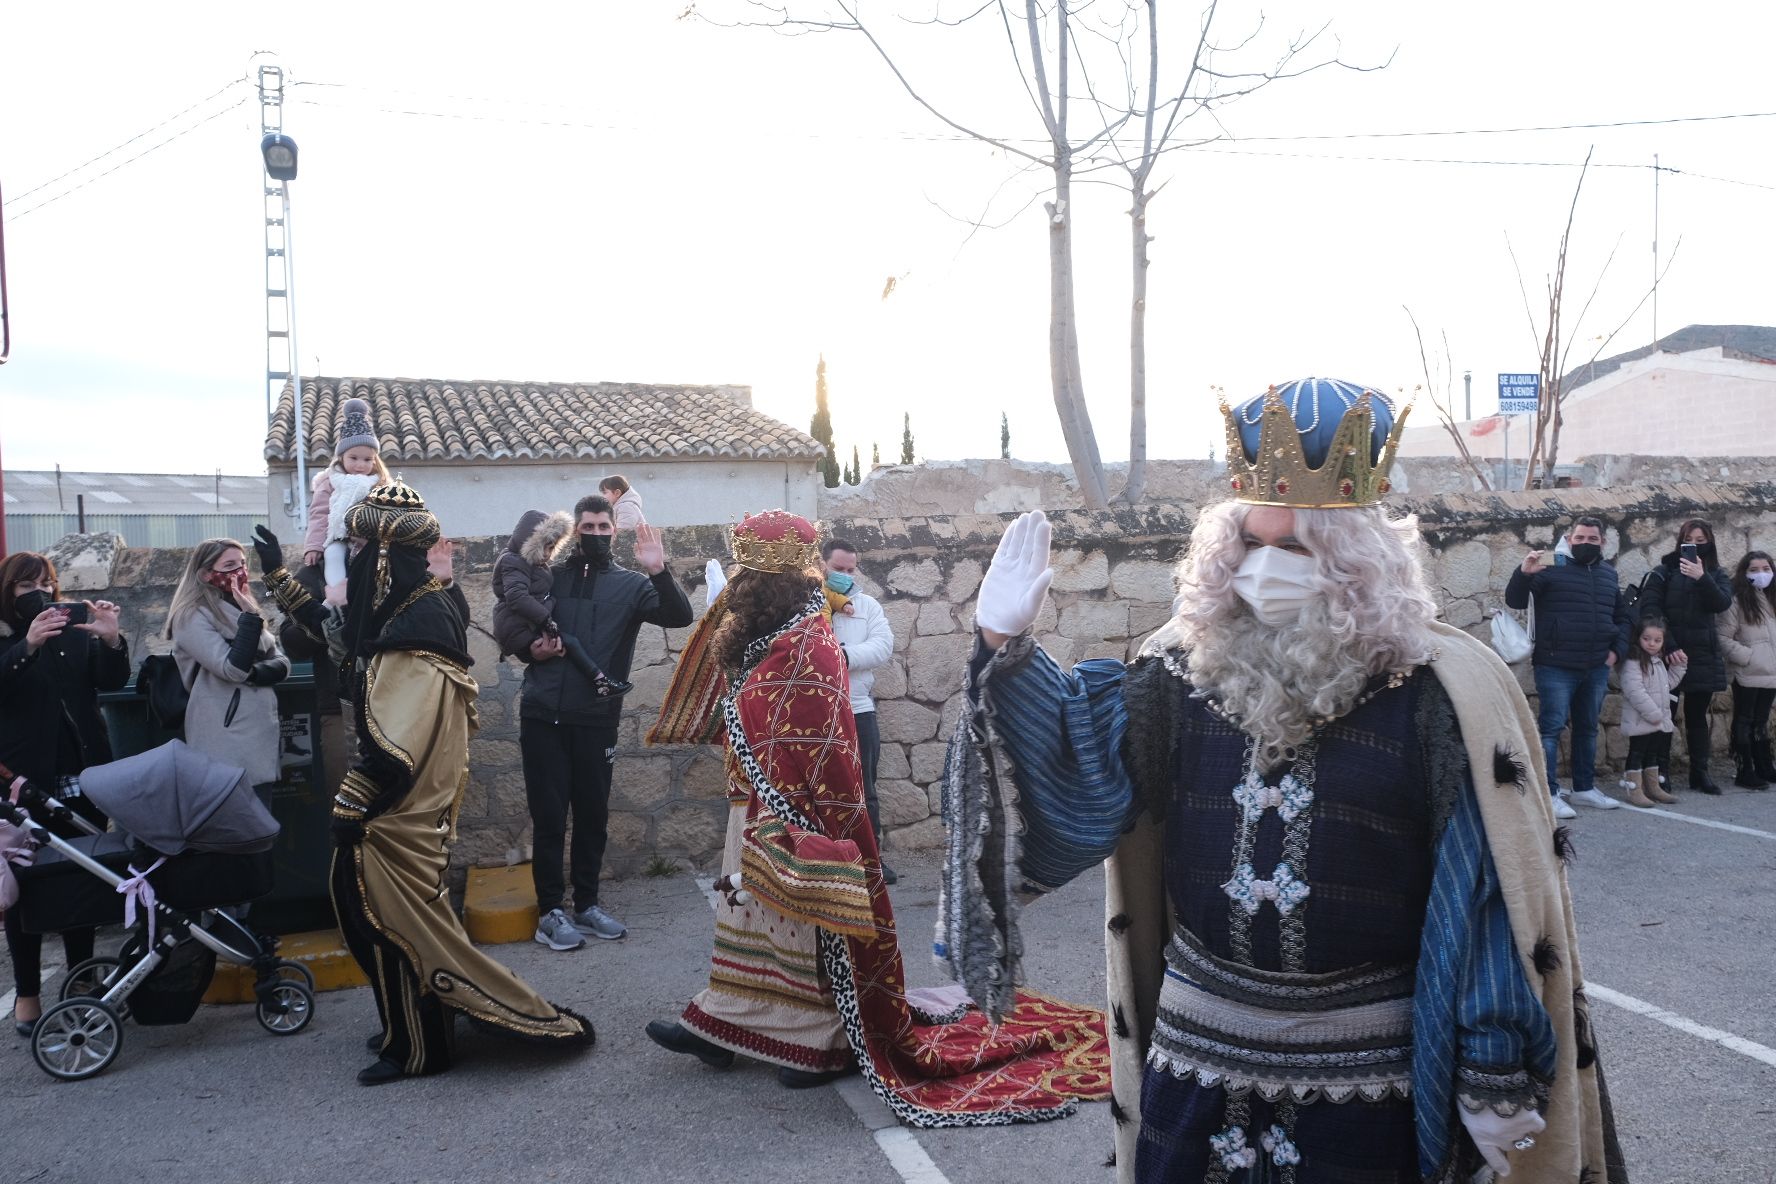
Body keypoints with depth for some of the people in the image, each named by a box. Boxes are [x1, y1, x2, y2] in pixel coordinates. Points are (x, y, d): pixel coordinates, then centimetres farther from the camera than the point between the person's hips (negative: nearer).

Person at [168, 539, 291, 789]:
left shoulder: (237, 609, 17)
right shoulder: (192, 617, -7)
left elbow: (282, 665, 10)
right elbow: (233, 669, -19)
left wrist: (252, 673, -10)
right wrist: (251, 617, -18)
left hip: (262, 733, 8)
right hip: (226, 742, -7)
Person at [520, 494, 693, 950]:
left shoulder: (630, 584, 3)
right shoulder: (550, 576, 6)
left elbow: (680, 617, -12)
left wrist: (659, 571, -25)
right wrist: (530, 651, -7)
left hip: (596, 720, 0)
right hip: (542, 716, 0)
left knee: (592, 814, 9)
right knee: (548, 815, 2)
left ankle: (586, 904, 22)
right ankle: (550, 911, 11)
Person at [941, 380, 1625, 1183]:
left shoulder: (1437, 690, -12)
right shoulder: (1188, 669, 0)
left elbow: (1495, 899, -11)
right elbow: (1083, 768, -7)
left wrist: (1497, 1076, -10)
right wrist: (1007, 650, -19)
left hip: (1370, 1068, -3)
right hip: (1200, 1052, 4)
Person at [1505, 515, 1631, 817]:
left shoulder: (1608, 574, 14)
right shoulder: (1552, 568, -6)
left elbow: (1622, 616, 25)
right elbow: (1515, 601, -11)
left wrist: (1617, 650, 12)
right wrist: (1524, 574, -29)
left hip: (1597, 669, 7)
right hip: (1556, 667, -6)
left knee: (1588, 728, 15)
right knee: (1551, 728, -7)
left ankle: (1584, 787, 27)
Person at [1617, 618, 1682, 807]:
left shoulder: (1659, 663, 15)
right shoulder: (1633, 663, -17)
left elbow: (1667, 685, 23)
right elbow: (1635, 692, -24)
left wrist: (1677, 668, 12)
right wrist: (1653, 714, -22)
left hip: (1659, 720, 9)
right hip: (1640, 721, -9)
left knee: (1653, 754, 18)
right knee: (1637, 754, -4)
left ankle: (1653, 788, 28)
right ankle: (1635, 791, -2)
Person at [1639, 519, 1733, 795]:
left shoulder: (1715, 574, 10)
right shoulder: (1665, 571, 1)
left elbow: (1723, 603, -8)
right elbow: (1649, 608, -8)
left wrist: (1701, 578, -23)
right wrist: (1669, 646, -16)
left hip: (1703, 656, 3)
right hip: (1668, 654, -3)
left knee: (1697, 717, 9)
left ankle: (1700, 773, 15)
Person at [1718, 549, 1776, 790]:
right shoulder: (1737, 602, -9)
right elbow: (1723, 638, -12)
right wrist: (1747, 655, -16)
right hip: (1747, 676, -6)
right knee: (1744, 722, 1)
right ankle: (1744, 771, 6)